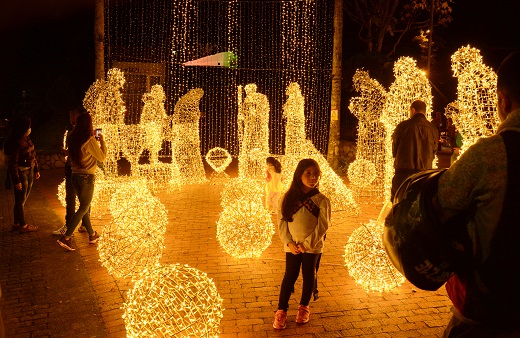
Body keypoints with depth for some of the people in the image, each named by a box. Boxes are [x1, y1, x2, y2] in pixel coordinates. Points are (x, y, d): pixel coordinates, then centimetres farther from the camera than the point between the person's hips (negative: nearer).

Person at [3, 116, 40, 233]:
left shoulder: (26, 139, 4)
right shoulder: (16, 142, -22)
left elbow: (33, 155, 14)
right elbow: (12, 163, -21)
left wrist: (36, 169, 16)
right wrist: (16, 181, -20)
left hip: (29, 171, 9)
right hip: (21, 173, -9)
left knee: (22, 200, 17)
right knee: (21, 200, 4)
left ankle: (16, 223, 28)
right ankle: (23, 226, 16)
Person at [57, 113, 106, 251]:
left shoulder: (73, 139, 2)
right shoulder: (90, 141, -18)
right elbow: (102, 157, -9)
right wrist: (102, 141, 3)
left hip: (75, 176, 7)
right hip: (87, 177, -7)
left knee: (84, 206, 18)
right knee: (83, 208, 2)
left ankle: (92, 235, 30)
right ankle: (66, 237, -4)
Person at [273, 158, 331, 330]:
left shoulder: (322, 200, -10)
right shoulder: (287, 198, -7)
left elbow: (323, 225, -11)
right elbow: (281, 222, -4)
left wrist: (307, 243, -16)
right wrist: (289, 242, -13)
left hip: (313, 247, 0)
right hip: (292, 246, 0)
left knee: (308, 275, 12)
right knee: (290, 276, 5)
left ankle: (304, 307, 31)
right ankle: (281, 310, 15)